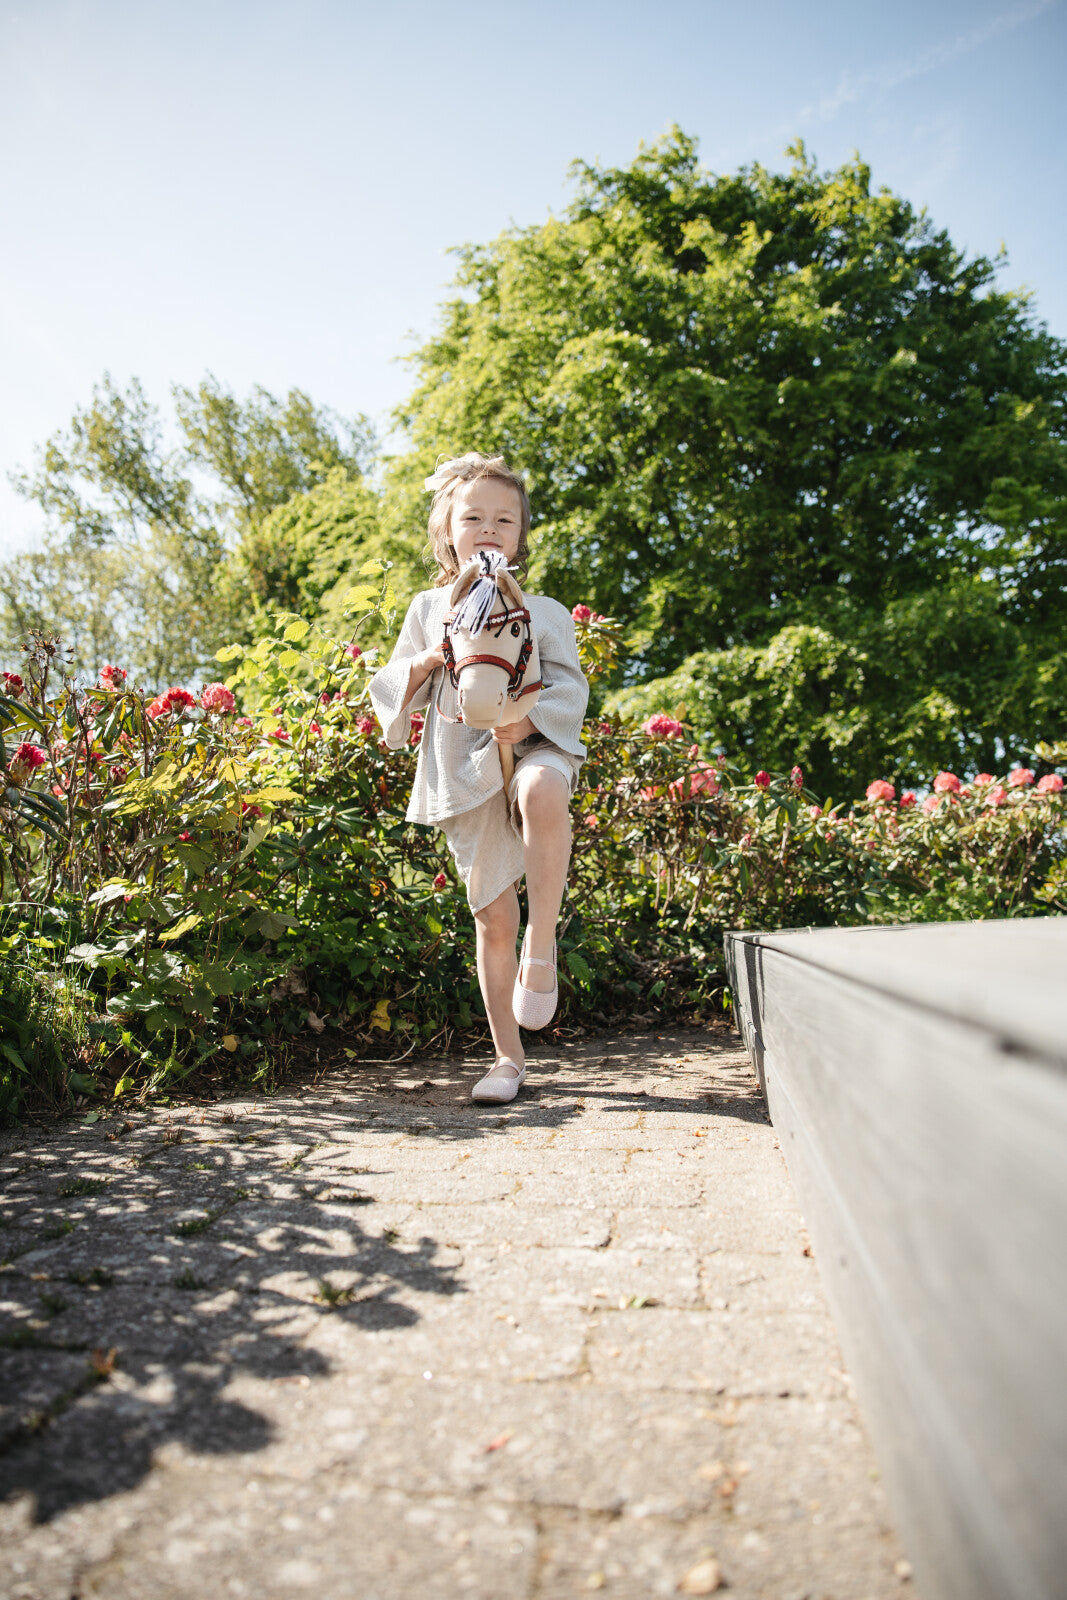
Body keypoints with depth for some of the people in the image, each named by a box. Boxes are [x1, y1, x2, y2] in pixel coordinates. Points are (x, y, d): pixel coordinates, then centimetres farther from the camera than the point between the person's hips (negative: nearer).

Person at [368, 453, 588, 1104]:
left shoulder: (543, 611, 8)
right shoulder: (428, 610, 13)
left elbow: (570, 689, 1)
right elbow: (389, 692, 13)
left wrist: (527, 720, -19)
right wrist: (422, 663, -8)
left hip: (532, 750, -2)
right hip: (465, 774, 2)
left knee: (543, 792, -42)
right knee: (493, 918, 5)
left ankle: (542, 946, -27)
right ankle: (509, 1056, 18)